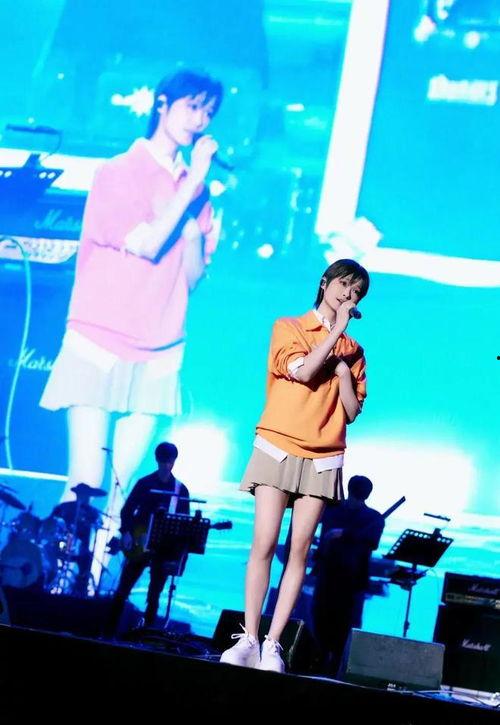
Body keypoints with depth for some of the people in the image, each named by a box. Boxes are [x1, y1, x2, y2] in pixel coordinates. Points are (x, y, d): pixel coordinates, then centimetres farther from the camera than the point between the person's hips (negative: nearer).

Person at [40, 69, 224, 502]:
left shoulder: (195, 188, 12)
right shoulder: (118, 172, 0)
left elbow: (192, 278, 6)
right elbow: (147, 245, -14)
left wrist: (195, 196, -4)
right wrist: (191, 184, -7)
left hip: (159, 359, 4)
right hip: (100, 348, -4)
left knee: (122, 491, 1)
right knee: (84, 488, -10)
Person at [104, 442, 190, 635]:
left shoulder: (181, 490, 5)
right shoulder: (145, 483, 1)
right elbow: (127, 510, 2)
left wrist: (179, 552, -7)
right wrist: (126, 533, -14)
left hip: (163, 549, 1)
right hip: (139, 544, -1)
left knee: (154, 596, 3)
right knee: (122, 591, -2)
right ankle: (109, 632, 2)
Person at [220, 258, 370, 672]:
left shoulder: (352, 351, 15)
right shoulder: (289, 327, 6)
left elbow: (352, 411, 7)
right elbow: (302, 370, -14)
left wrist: (343, 366, -2)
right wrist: (336, 331, -6)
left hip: (323, 459, 3)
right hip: (279, 448, -3)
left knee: (299, 550, -4)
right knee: (264, 544, -10)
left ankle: (273, 643, -4)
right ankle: (248, 639, -8)